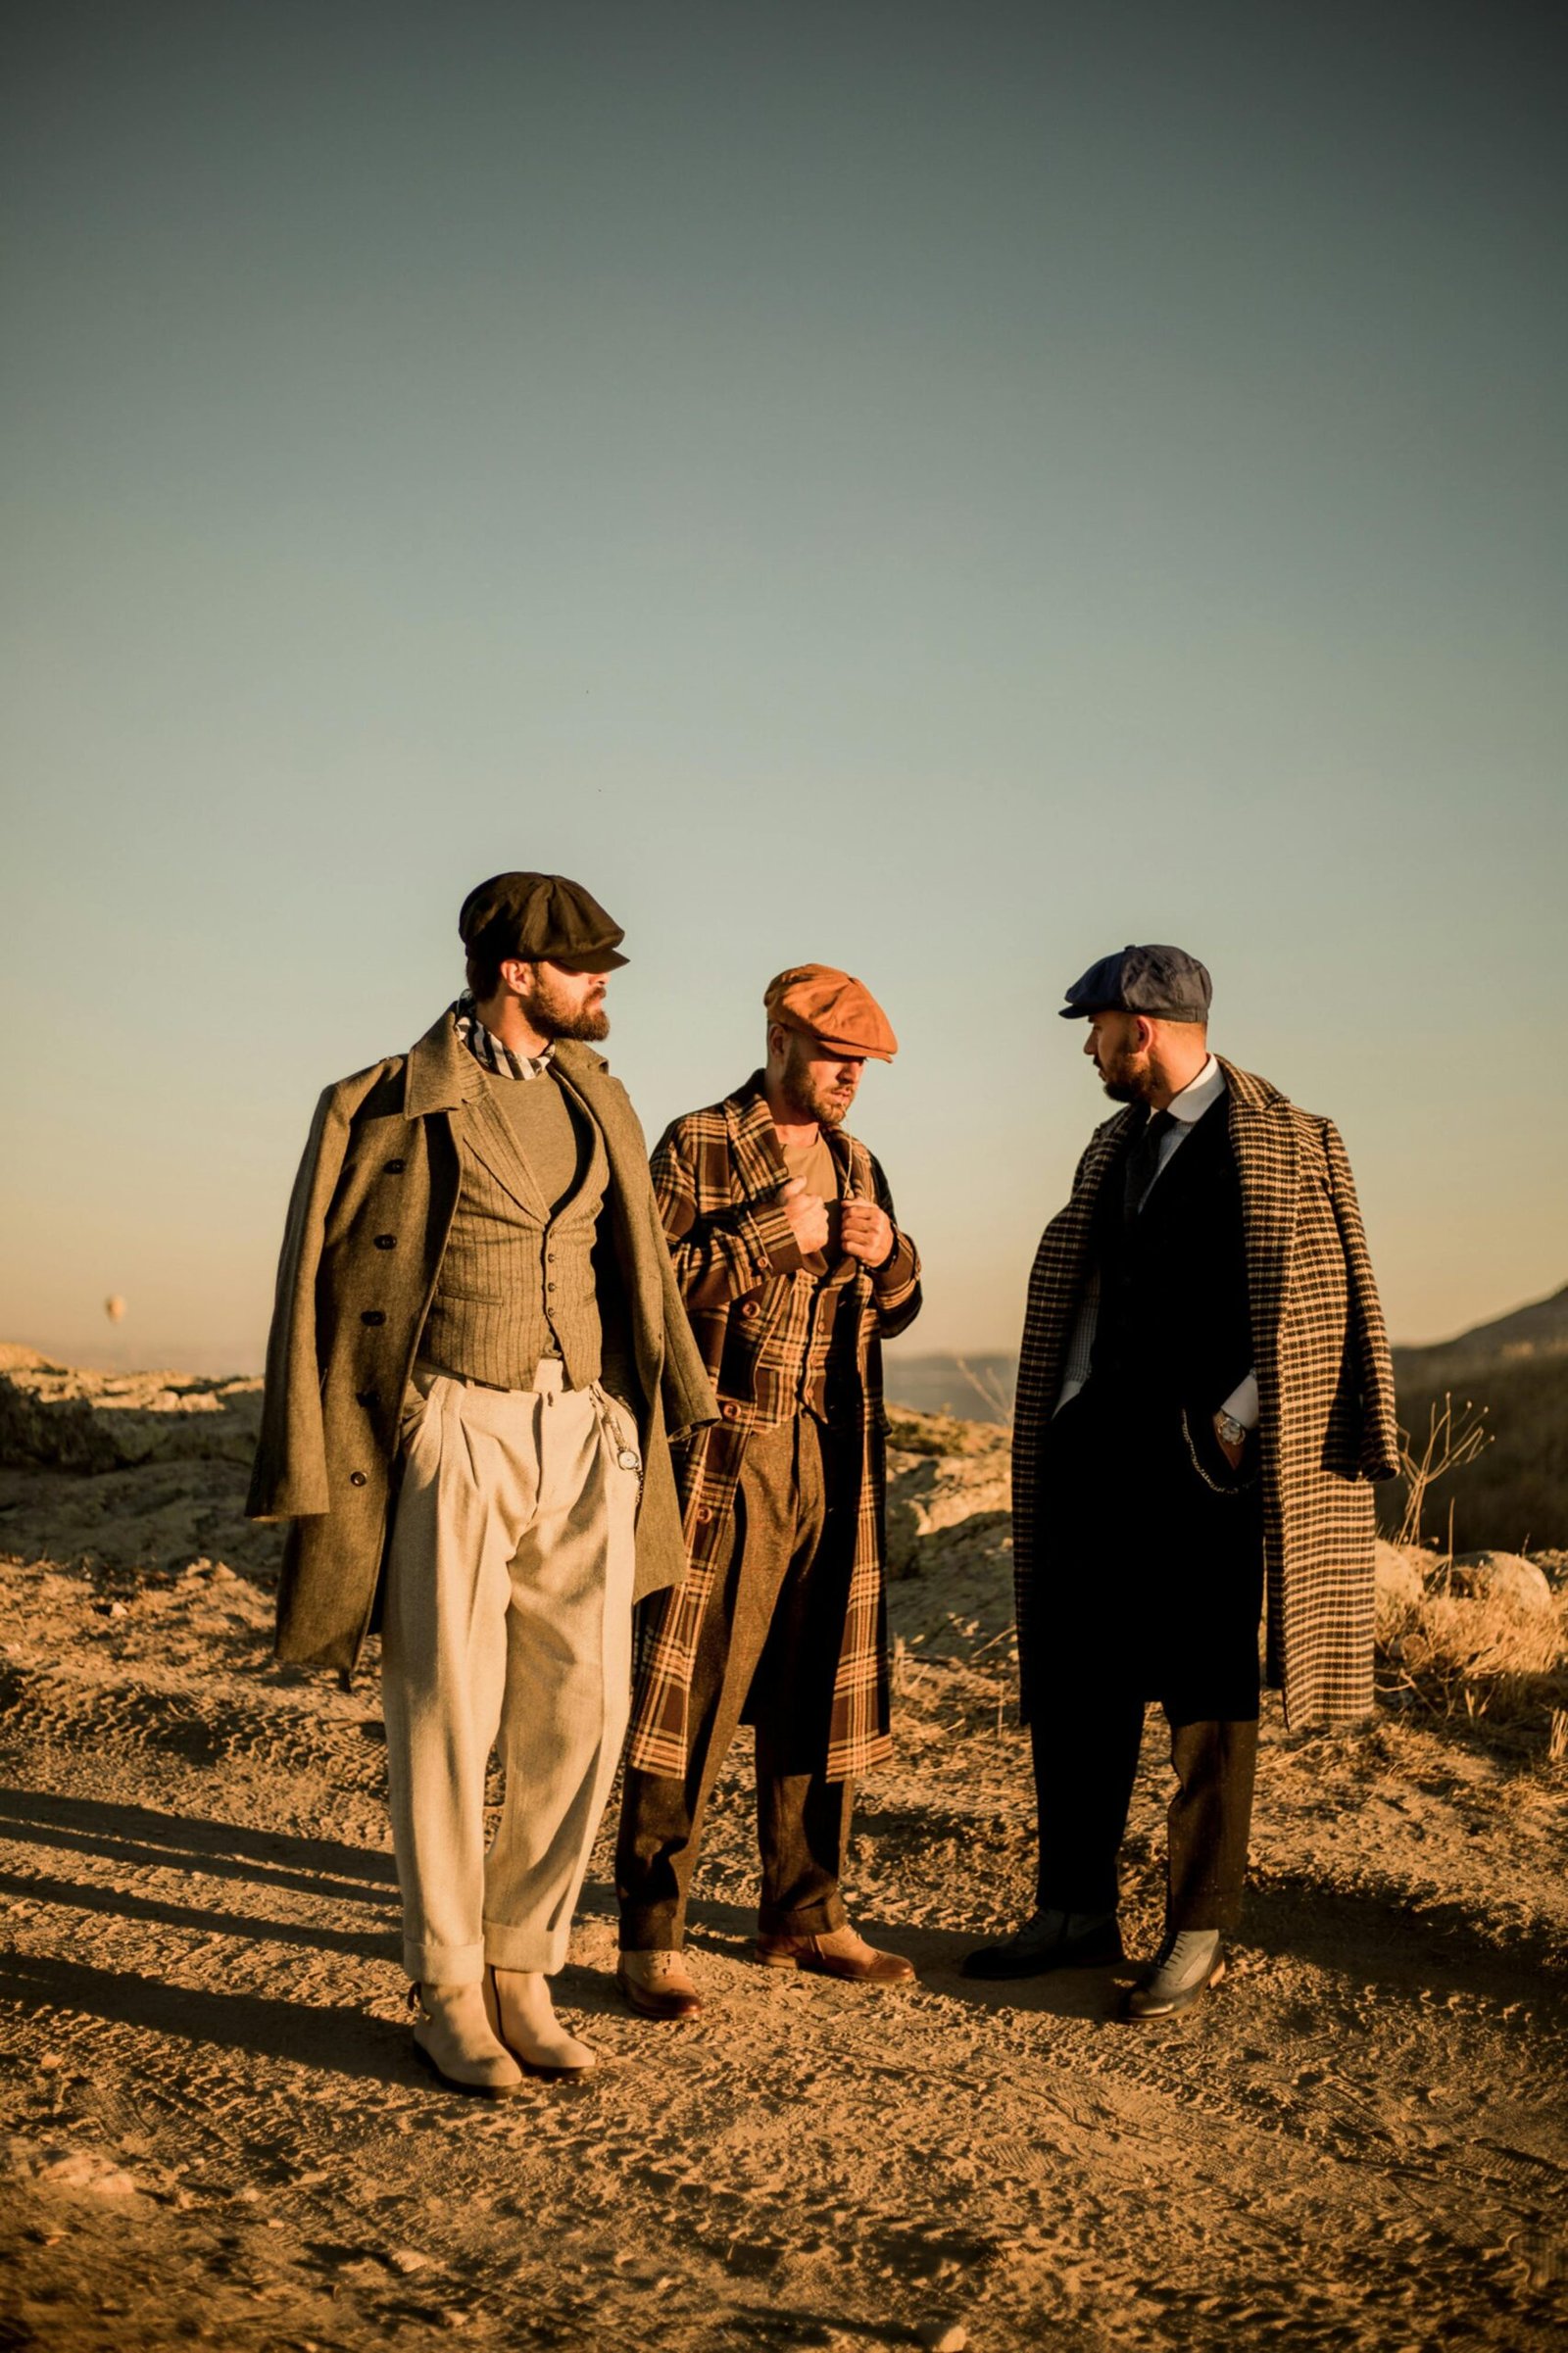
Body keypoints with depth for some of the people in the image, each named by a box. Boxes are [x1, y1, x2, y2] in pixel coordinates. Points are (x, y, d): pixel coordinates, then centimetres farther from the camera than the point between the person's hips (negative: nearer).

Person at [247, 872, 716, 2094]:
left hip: (583, 1432, 5)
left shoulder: (595, 1100, 13)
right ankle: (447, 1992, 17)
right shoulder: (389, 1106, -4)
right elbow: (325, 1289, -2)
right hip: (454, 1432, -5)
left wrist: (674, 1402, 22)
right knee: (450, 1717, 1)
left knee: (582, 1714, 4)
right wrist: (316, 1480, -4)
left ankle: (523, 1970, 20)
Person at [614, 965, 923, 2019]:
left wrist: (888, 1254, 0)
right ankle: (652, 1936, 5)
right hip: (729, 1456, -6)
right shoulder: (696, 1147, -3)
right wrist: (770, 1238, -16)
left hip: (836, 1462, 6)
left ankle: (805, 1914, 24)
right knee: (692, 1693, -4)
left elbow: (895, 1312, 21)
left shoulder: (856, 1164, 17)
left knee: (821, 1692, 11)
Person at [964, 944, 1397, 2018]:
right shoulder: (1118, 1144, 15)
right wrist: (1070, 1425, 9)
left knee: (1210, 1694, 2)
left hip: (1210, 1457, -7)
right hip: (1105, 1453, 7)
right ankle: (1078, 1912, 21)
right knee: (1075, 1679, 9)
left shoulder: (1286, 1142, -7)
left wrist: (1233, 1427, -13)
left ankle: (1199, 1935, 14)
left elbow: (1316, 1299, -11)